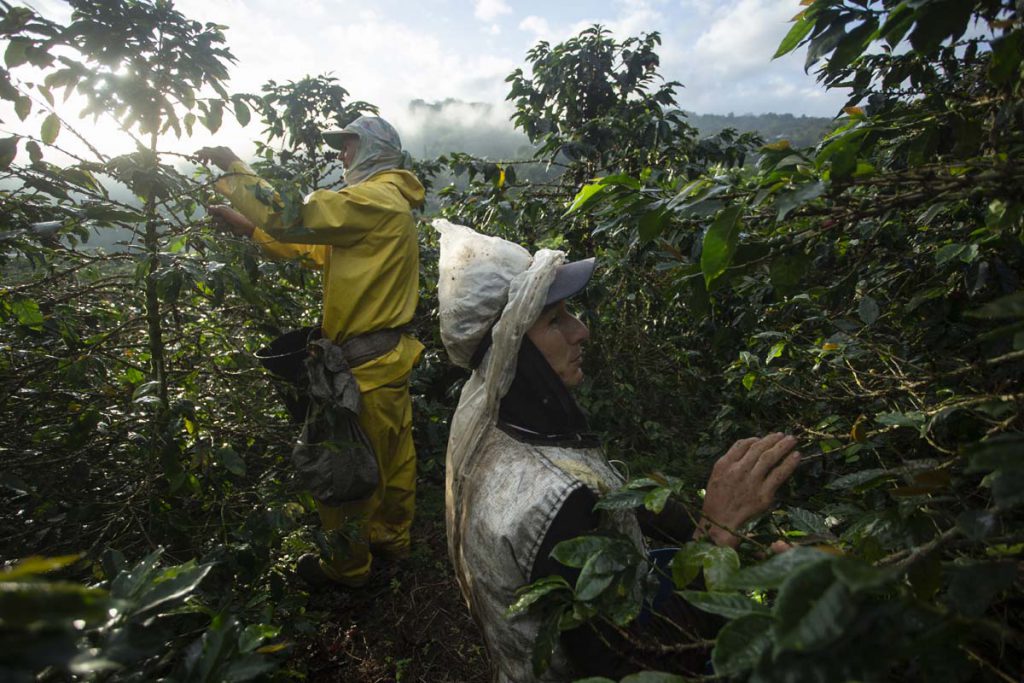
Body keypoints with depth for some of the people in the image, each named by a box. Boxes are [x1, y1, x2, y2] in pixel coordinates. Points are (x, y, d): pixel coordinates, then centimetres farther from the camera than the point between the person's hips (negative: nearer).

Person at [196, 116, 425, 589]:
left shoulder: (375, 198, -15)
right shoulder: (389, 203, 18)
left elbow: (290, 217, -23)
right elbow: (317, 251, 16)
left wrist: (232, 167, -9)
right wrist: (249, 228, 11)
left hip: (366, 363, -10)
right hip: (390, 353, 10)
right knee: (393, 455, 21)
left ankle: (348, 565, 23)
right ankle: (392, 537, 39)